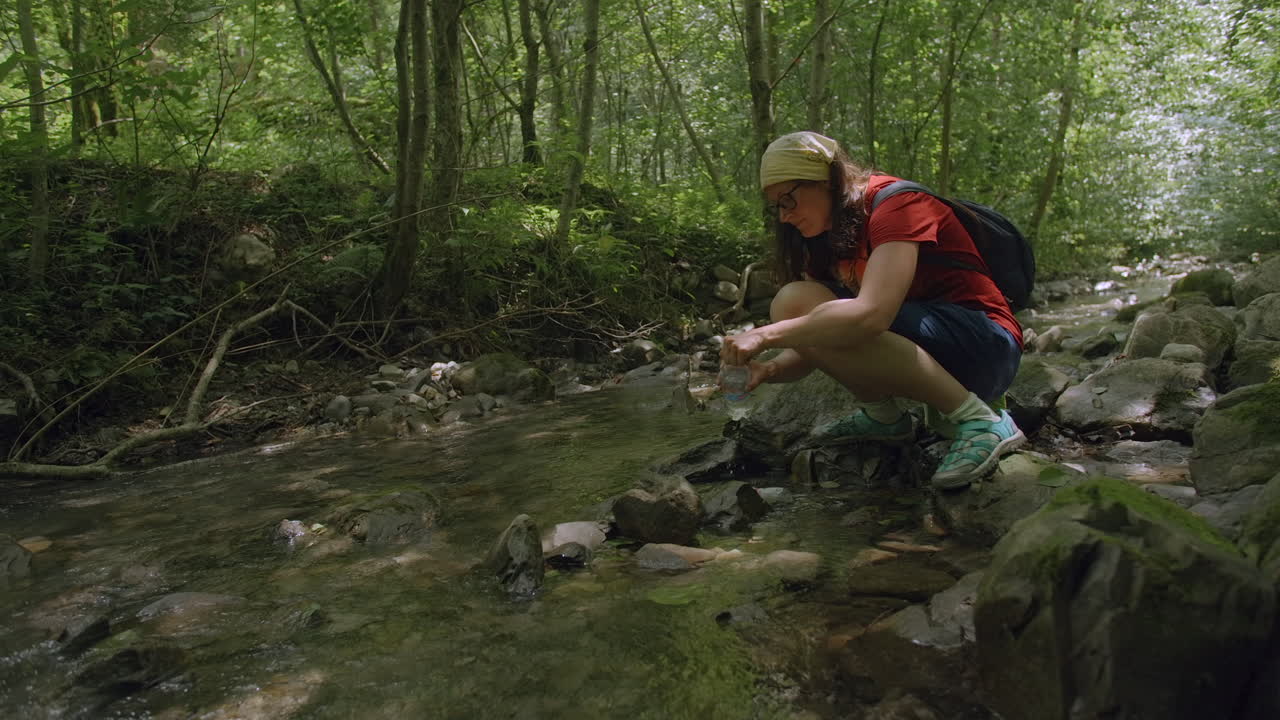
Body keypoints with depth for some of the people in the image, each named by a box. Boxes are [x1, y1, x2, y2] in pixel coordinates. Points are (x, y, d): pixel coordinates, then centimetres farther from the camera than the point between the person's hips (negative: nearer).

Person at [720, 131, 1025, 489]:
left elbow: (871, 312, -32)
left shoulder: (895, 203, -14)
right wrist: (769, 369, -17)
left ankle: (978, 420, -21)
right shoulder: (825, 242, 10)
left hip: (985, 347, -8)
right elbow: (812, 351, 4)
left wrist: (767, 335, -29)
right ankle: (884, 416, 0)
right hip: (920, 351, 8)